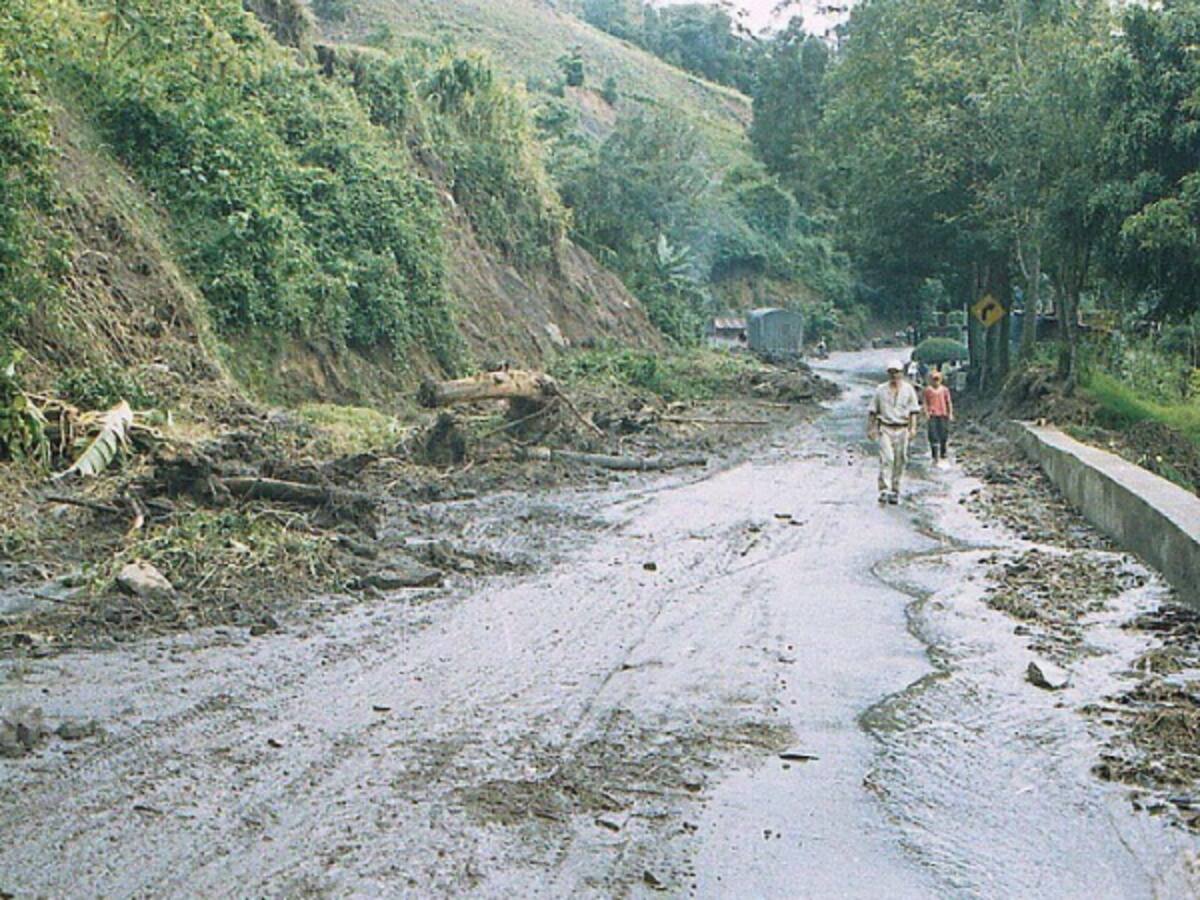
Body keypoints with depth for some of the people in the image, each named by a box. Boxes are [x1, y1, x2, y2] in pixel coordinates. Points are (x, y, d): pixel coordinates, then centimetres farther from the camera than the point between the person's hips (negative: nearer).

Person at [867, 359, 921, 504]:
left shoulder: (908, 390, 6)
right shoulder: (880, 390, 6)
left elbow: (913, 411, 3)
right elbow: (872, 411, 9)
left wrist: (913, 428, -7)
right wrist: (871, 428, 4)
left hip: (902, 429, 1)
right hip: (885, 428, -1)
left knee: (899, 461, 4)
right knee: (886, 458, -15)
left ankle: (895, 492, 15)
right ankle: (884, 490, -19)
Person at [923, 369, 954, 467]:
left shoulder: (945, 389, 4)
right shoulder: (928, 390, 2)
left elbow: (949, 402, 8)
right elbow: (926, 403, 5)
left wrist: (950, 414, 2)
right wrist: (926, 412, -7)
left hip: (943, 415, 2)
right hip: (932, 415, -2)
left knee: (943, 437, 5)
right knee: (933, 437, -6)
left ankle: (942, 457, 18)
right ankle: (935, 458, -2)